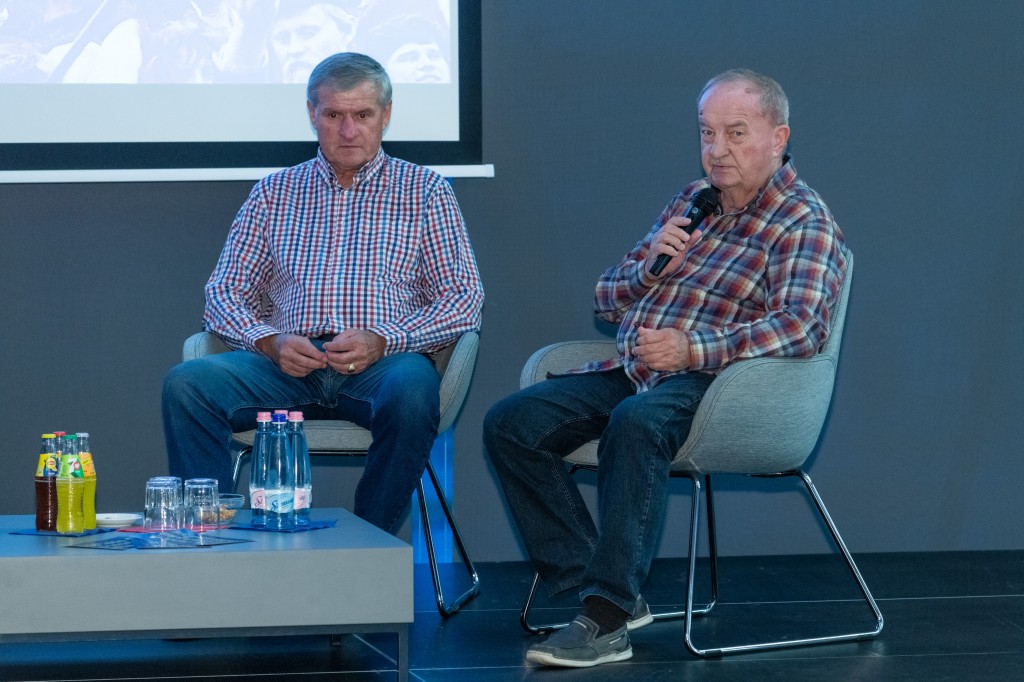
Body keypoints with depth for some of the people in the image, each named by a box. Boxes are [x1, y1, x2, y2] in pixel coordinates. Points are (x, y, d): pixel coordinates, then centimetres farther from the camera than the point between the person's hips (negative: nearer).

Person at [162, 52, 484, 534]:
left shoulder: (424, 191, 15)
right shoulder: (274, 193, 21)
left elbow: (463, 299, 5)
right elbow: (224, 293, 16)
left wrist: (381, 340, -12)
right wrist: (269, 341, -8)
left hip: (383, 362, -2)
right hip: (289, 364, 2)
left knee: (411, 388, -38)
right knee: (186, 383, -26)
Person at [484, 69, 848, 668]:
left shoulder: (804, 223, -3)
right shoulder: (692, 202, 19)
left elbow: (803, 326, -21)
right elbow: (607, 300, 23)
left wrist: (694, 348, -31)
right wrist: (649, 267, -1)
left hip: (708, 378, -8)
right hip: (631, 371, 8)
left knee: (636, 421, -39)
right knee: (512, 423, -12)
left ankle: (608, 618, -38)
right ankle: (590, 582, -13)